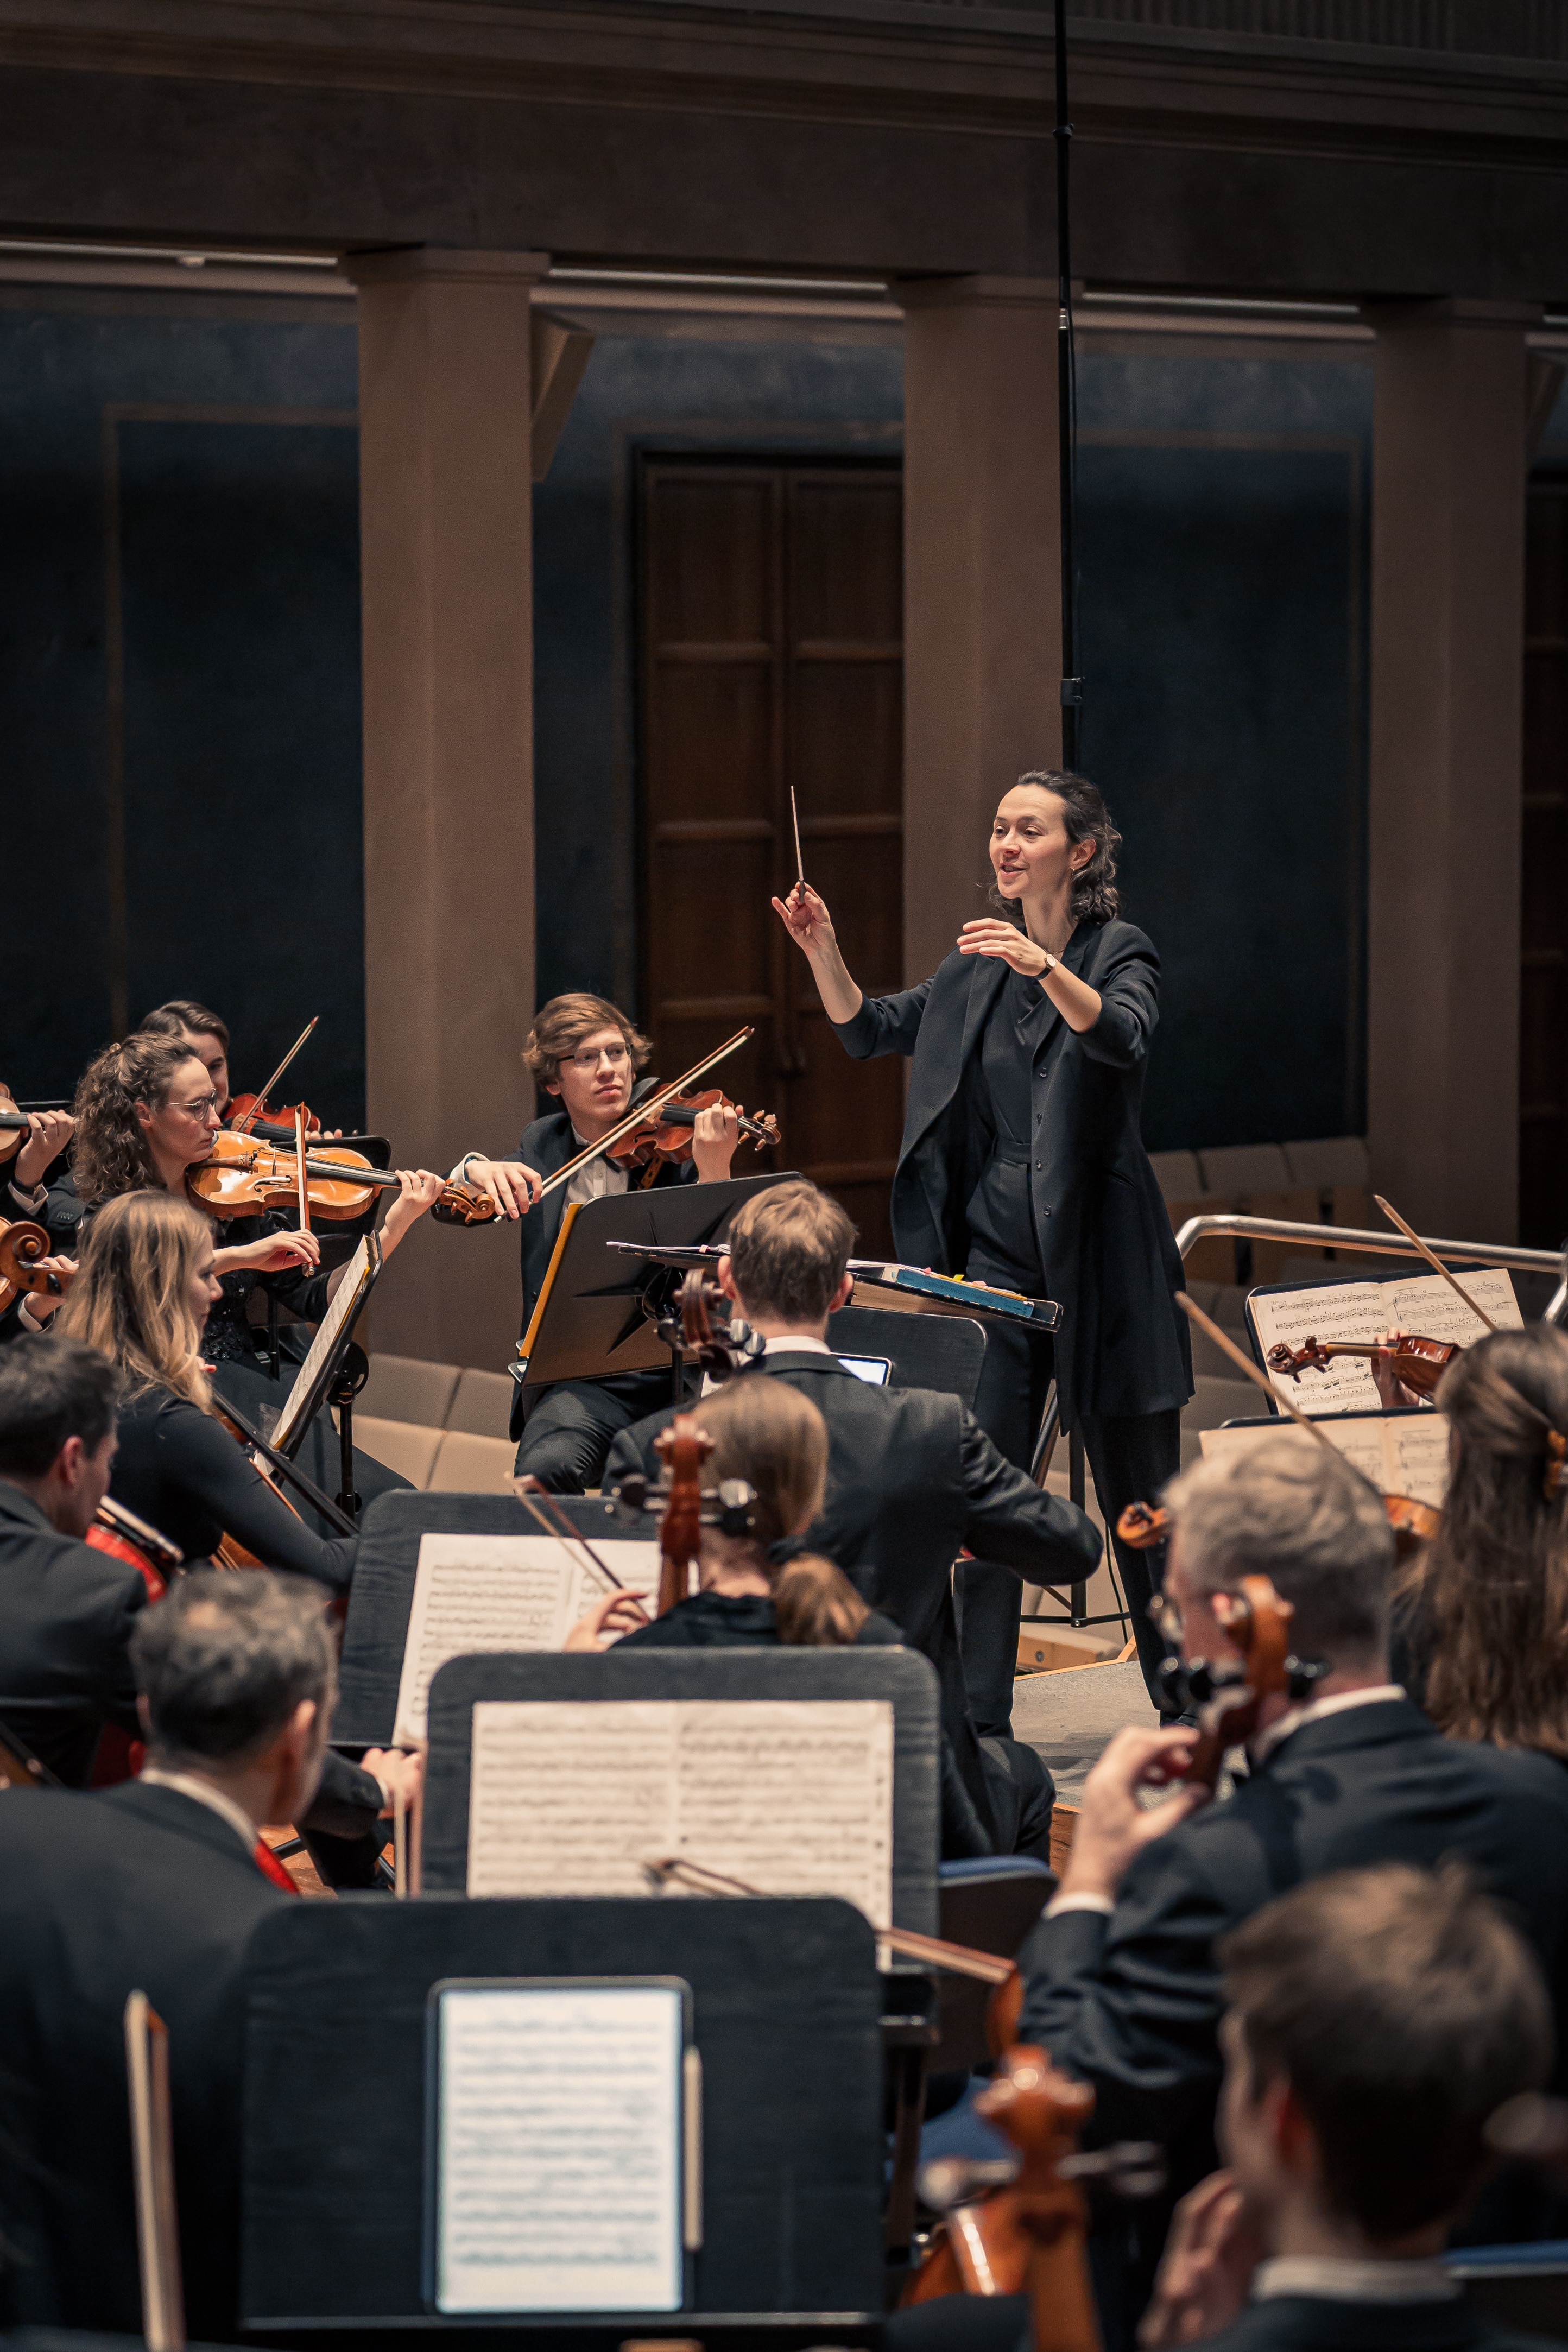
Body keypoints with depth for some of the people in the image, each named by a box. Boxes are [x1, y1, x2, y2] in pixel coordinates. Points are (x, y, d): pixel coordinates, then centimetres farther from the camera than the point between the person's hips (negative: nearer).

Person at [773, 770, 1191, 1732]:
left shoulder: (1120, 952, -5)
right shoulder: (978, 966, 12)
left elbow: (1121, 1036, -26)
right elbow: (870, 1028, 17)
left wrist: (1047, 967, -41)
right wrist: (825, 954, 0)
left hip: (1099, 1256, -4)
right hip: (996, 1255, 5)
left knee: (1139, 1490, 4)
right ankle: (977, 1716, 2)